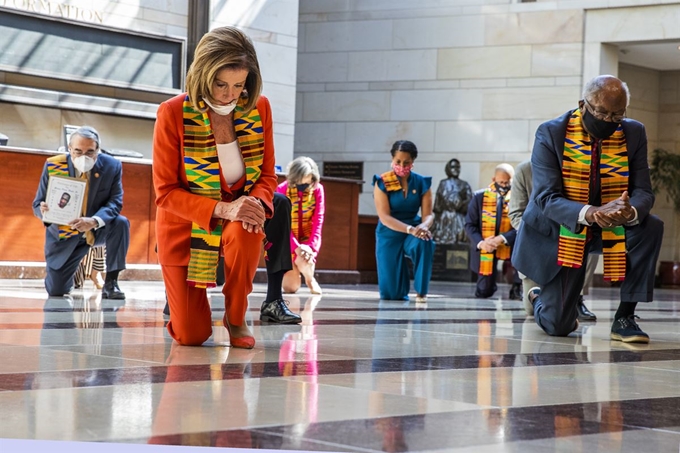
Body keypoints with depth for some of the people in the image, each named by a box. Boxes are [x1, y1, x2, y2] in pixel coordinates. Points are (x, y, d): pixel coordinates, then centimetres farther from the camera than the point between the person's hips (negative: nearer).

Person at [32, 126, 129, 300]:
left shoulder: (112, 166, -15)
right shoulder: (53, 166, -16)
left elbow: (115, 202, -19)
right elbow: (37, 204, -10)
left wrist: (94, 221, -40)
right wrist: (44, 210, -37)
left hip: (98, 230, 0)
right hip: (64, 234, 0)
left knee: (121, 223, -32)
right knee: (56, 291, -4)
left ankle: (110, 283, -18)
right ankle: (68, 272, 35)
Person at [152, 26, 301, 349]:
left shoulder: (259, 108, -9)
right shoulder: (172, 113, -18)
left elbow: (267, 175, 0)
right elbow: (166, 192, -17)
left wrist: (257, 202, -25)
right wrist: (223, 208, -32)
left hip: (237, 219, 2)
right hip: (185, 226, -2)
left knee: (246, 231, -38)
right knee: (190, 336, -6)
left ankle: (236, 318, -12)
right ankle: (178, 294, 33)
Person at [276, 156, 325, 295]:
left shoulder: (317, 189, -11)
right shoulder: (282, 189, -15)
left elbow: (318, 220, -11)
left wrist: (311, 245, -24)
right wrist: (296, 247, -26)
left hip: (308, 237, 0)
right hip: (288, 239, 0)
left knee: (305, 261, -33)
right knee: (290, 287, -7)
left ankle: (310, 279, 4)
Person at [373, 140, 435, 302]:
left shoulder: (422, 182, -3)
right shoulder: (382, 183, -10)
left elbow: (428, 214, -6)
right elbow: (384, 217, -18)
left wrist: (423, 226, -31)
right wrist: (410, 229, -33)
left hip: (414, 230, 1)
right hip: (390, 234, -1)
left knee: (425, 242, -38)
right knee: (391, 294, -7)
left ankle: (421, 292, -22)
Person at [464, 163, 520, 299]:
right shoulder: (479, 196, -2)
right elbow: (470, 224, -3)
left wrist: (502, 239, -30)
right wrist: (480, 242, -21)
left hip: (508, 245, -1)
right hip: (485, 248, 1)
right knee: (483, 293, 1)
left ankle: (517, 288, -9)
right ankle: (488, 282, 42)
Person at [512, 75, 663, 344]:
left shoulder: (633, 134, -7)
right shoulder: (551, 134, -17)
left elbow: (643, 191, -11)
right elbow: (546, 198, -24)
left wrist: (631, 212, -38)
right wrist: (588, 213, -45)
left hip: (611, 228, 3)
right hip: (561, 230, -3)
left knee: (650, 227, -28)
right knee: (557, 327, -6)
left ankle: (624, 318, -16)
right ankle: (539, 298, 34)